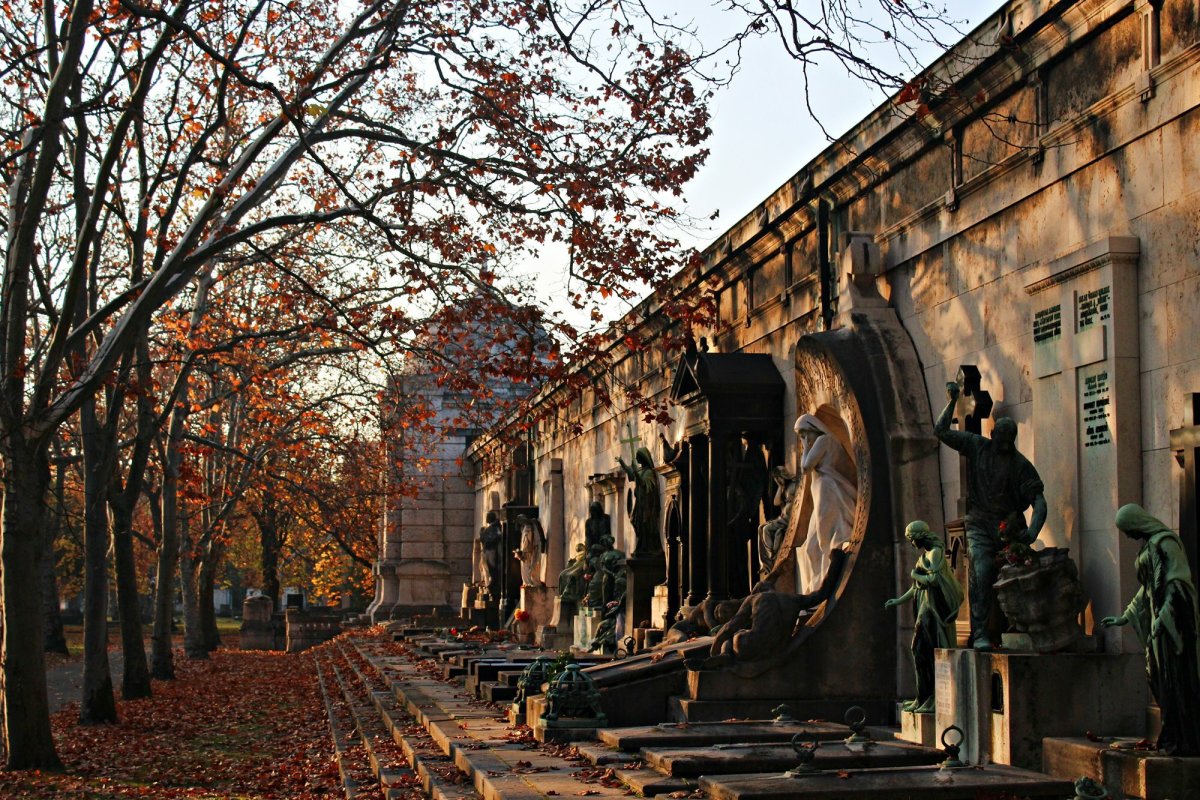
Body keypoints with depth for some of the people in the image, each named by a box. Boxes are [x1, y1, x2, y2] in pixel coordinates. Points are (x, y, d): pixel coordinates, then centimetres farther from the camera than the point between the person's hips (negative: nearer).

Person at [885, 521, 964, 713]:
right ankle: (924, 699, 16)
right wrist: (898, 600, 24)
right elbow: (918, 586, 23)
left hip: (933, 607, -10)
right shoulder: (924, 555, 17)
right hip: (926, 606, 10)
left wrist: (915, 576, -6)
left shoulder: (935, 552, -11)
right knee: (919, 649, 10)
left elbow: (934, 579, -22)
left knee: (928, 651, -10)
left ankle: (934, 699, -8)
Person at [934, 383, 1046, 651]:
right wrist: (952, 401, -4)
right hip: (979, 525, -1)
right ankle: (979, 633, -22)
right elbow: (941, 431, 3)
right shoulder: (977, 446, 3)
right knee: (981, 573, -18)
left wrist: (1033, 531, -25)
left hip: (1009, 527, 1)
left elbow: (1039, 501, -9)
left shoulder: (1021, 464, -3)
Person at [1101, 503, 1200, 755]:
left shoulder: (1166, 543, -12)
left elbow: (1176, 583, -19)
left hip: (1172, 618, -10)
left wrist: (1163, 616, -25)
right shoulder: (1150, 544, 18)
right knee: (1159, 676, 11)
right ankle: (1172, 738, 17)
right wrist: (1125, 618, 27)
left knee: (1174, 678, -8)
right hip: (1159, 616, 10)